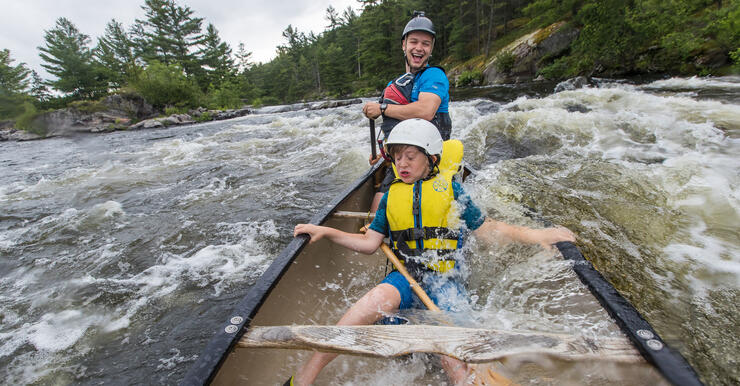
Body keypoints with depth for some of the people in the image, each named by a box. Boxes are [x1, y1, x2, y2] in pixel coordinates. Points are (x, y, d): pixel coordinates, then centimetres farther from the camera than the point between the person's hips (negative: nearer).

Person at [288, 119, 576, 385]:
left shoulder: (450, 189, 3)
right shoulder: (391, 196, 9)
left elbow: (487, 230, 6)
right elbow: (369, 243, 9)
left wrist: (533, 235, -5)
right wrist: (326, 232, 1)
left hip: (446, 279, 0)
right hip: (405, 277, 1)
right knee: (380, 297, -31)